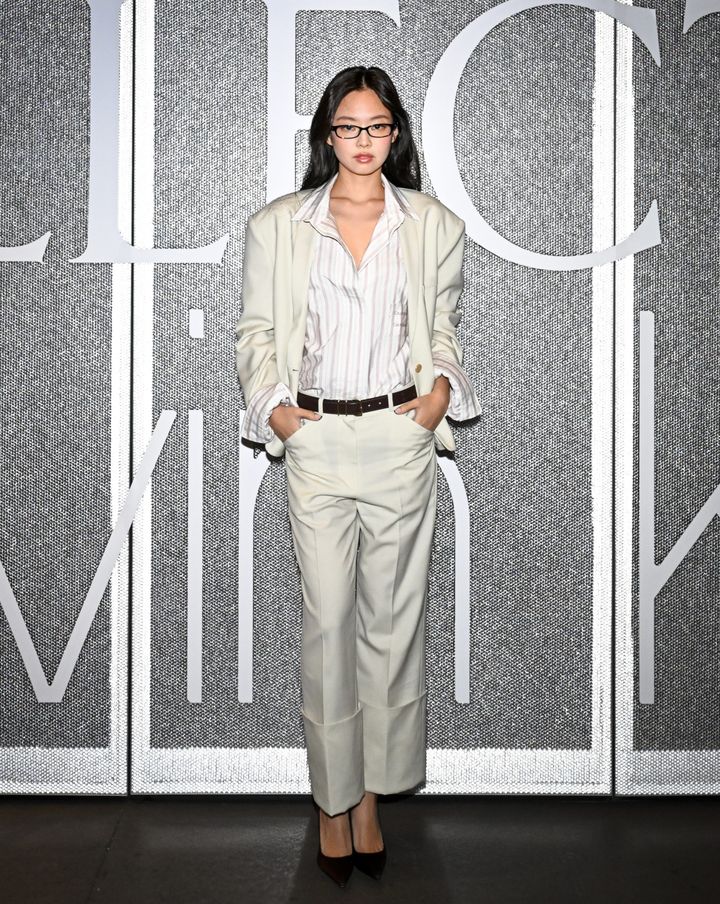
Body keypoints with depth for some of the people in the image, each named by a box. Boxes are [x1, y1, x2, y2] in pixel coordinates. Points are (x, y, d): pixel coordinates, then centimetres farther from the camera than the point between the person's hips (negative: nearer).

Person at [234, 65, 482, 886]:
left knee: (393, 618, 6)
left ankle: (371, 793, 21)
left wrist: (442, 387, -2)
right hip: (314, 441, -1)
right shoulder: (277, 225, 5)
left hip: (401, 437, 1)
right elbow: (255, 329, 8)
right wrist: (270, 405, -5)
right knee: (328, 621, 2)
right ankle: (332, 799, 17)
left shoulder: (434, 225, 7)